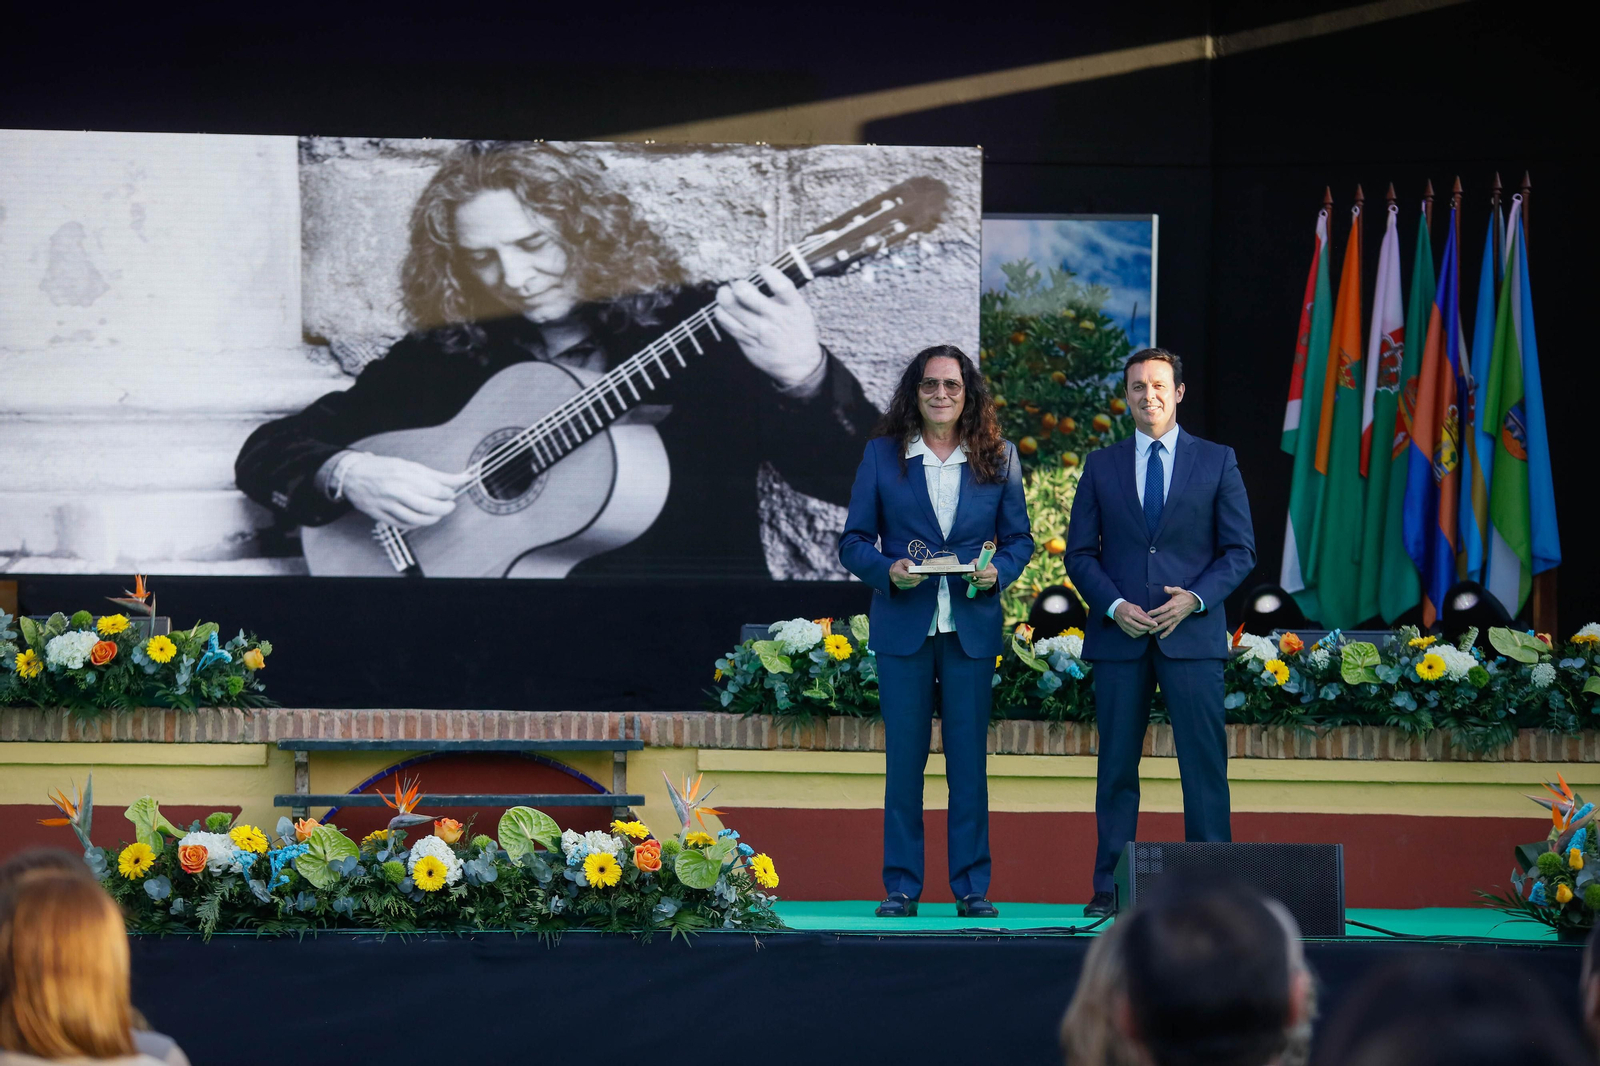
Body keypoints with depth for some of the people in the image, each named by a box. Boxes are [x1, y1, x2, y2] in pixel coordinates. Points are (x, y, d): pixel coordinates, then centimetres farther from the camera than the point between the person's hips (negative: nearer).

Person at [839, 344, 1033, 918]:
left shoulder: (998, 458, 6)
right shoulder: (882, 455, 4)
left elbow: (1019, 537, 11)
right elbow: (853, 541, 5)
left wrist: (998, 570, -10)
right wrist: (888, 570, -14)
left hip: (972, 627, 1)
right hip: (903, 626, -1)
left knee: (969, 758, 3)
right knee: (903, 758, 1)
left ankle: (972, 887, 9)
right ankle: (900, 886, 8)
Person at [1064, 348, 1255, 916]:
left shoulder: (1216, 461, 8)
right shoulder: (1101, 466, 11)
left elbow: (1240, 550, 5)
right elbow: (1080, 553, 9)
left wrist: (1194, 599, -10)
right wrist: (1115, 606, -7)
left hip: (1192, 633, -1)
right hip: (1120, 634, 1)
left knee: (1204, 760, -5)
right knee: (1117, 763, 2)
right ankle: (1110, 886, 6)